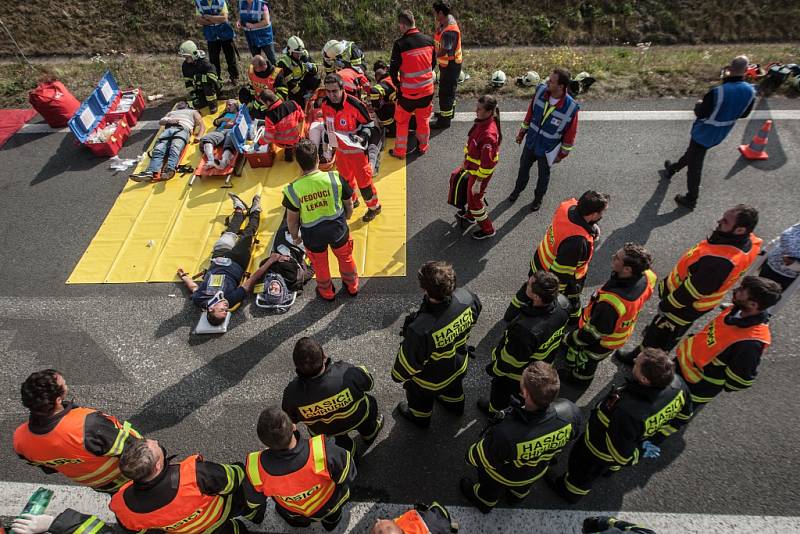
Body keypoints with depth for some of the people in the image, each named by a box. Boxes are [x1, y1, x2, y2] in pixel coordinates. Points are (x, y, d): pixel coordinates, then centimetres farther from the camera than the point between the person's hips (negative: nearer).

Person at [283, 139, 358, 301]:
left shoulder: (293, 190, -23)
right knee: (345, 257, 29)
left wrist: (294, 236, 9)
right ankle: (352, 286, 51)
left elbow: (292, 219, -10)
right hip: (338, 228, 1)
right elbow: (349, 204, -6)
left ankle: (327, 292, 51)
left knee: (320, 265, 27)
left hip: (313, 235, 0)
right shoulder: (335, 178, -21)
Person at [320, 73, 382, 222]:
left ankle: (374, 206, 25)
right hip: (340, 149, 6)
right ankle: (352, 200, 49)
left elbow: (369, 123, -13)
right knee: (345, 177, 23)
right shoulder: (325, 104, -7)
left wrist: (362, 137, -29)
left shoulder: (354, 104, -25)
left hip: (357, 150, -6)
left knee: (363, 179, 3)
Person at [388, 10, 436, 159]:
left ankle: (400, 151, 23)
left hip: (408, 92, -4)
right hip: (427, 90, 4)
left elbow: (393, 70, -12)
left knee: (402, 122, 14)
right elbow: (433, 63, 8)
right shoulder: (428, 40, -5)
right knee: (423, 120, 20)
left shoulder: (400, 44, -19)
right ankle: (423, 147, 36)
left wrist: (398, 85, 6)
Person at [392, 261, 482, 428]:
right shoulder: (466, 298, -32)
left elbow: (408, 362, -28)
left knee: (420, 396, 32)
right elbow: (475, 313, -6)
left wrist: (397, 375, -5)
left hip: (431, 380, -4)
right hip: (459, 367, 4)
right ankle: (455, 405, 71)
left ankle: (420, 418, 64)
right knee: (454, 387, 39)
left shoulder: (420, 331, -48)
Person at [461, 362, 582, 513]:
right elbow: (571, 436, -11)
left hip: (504, 477, -3)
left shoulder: (505, 434, -50)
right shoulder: (571, 412, -38)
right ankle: (518, 495, 72)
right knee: (522, 488, 40)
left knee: (491, 489, 35)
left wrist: (470, 457, -3)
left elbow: (479, 458, -27)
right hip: (538, 472, 4)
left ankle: (484, 502, 66)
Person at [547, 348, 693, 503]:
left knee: (583, 466, 26)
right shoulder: (677, 382, -29)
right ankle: (611, 468, 73)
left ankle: (569, 493, 56)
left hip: (602, 450, -6)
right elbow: (684, 414, -5)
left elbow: (621, 453, -34)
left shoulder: (628, 412, -51)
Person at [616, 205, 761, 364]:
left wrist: (667, 305, -14)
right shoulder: (746, 240, -14)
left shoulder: (721, 261, -42)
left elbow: (694, 290, -30)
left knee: (659, 332, 18)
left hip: (685, 305, -7)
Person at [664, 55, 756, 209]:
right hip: (720, 135, 6)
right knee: (692, 153, 29)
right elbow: (744, 114, 3)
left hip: (704, 133, -6)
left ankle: (691, 199, 13)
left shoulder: (718, 92, -30)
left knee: (694, 165, 6)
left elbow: (700, 113, -20)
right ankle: (672, 169, 54)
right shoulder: (751, 91, -11)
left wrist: (698, 105, 1)